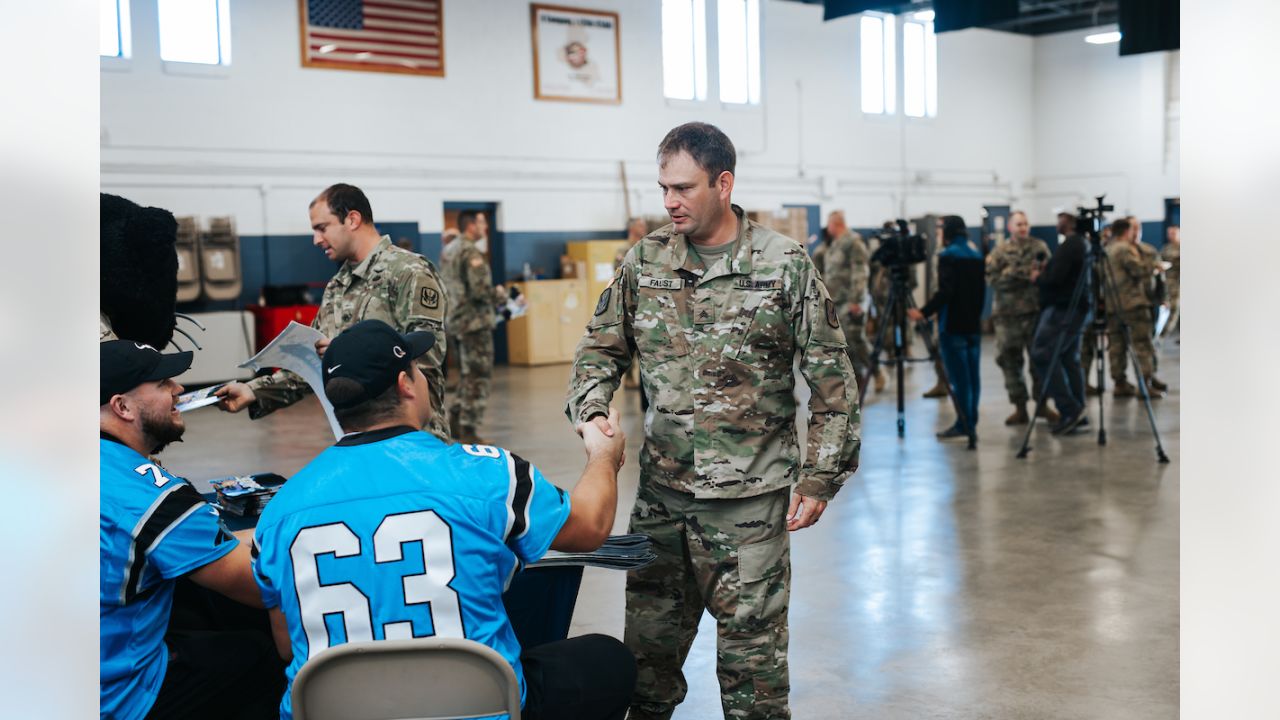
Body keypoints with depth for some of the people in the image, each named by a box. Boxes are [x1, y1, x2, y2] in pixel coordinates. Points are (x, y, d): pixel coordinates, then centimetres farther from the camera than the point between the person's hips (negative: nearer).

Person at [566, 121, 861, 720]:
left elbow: (831, 378, -3)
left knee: (751, 651, 5)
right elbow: (600, 348, 11)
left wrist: (819, 476, -6)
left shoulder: (785, 264, -5)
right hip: (661, 493, 4)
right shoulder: (644, 261, 5)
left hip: (750, 496, -3)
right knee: (647, 647, 13)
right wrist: (591, 412, -9)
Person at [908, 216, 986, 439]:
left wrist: (924, 312, -19)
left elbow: (945, 291, -19)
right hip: (973, 324, 8)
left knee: (958, 377, -6)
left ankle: (963, 424, -5)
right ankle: (970, 422, 12)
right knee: (972, 375, 8)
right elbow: (981, 289, 17)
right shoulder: (976, 253, 14)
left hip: (953, 326, -8)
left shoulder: (948, 255, -10)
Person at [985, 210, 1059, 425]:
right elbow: (993, 278, -8)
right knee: (1010, 361, 2)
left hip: (1036, 311, 0)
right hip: (1007, 313, 0)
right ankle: (1020, 408, 12)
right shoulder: (999, 252, 6)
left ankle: (1042, 404, 14)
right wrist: (1024, 274, -13)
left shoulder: (1039, 247, 8)